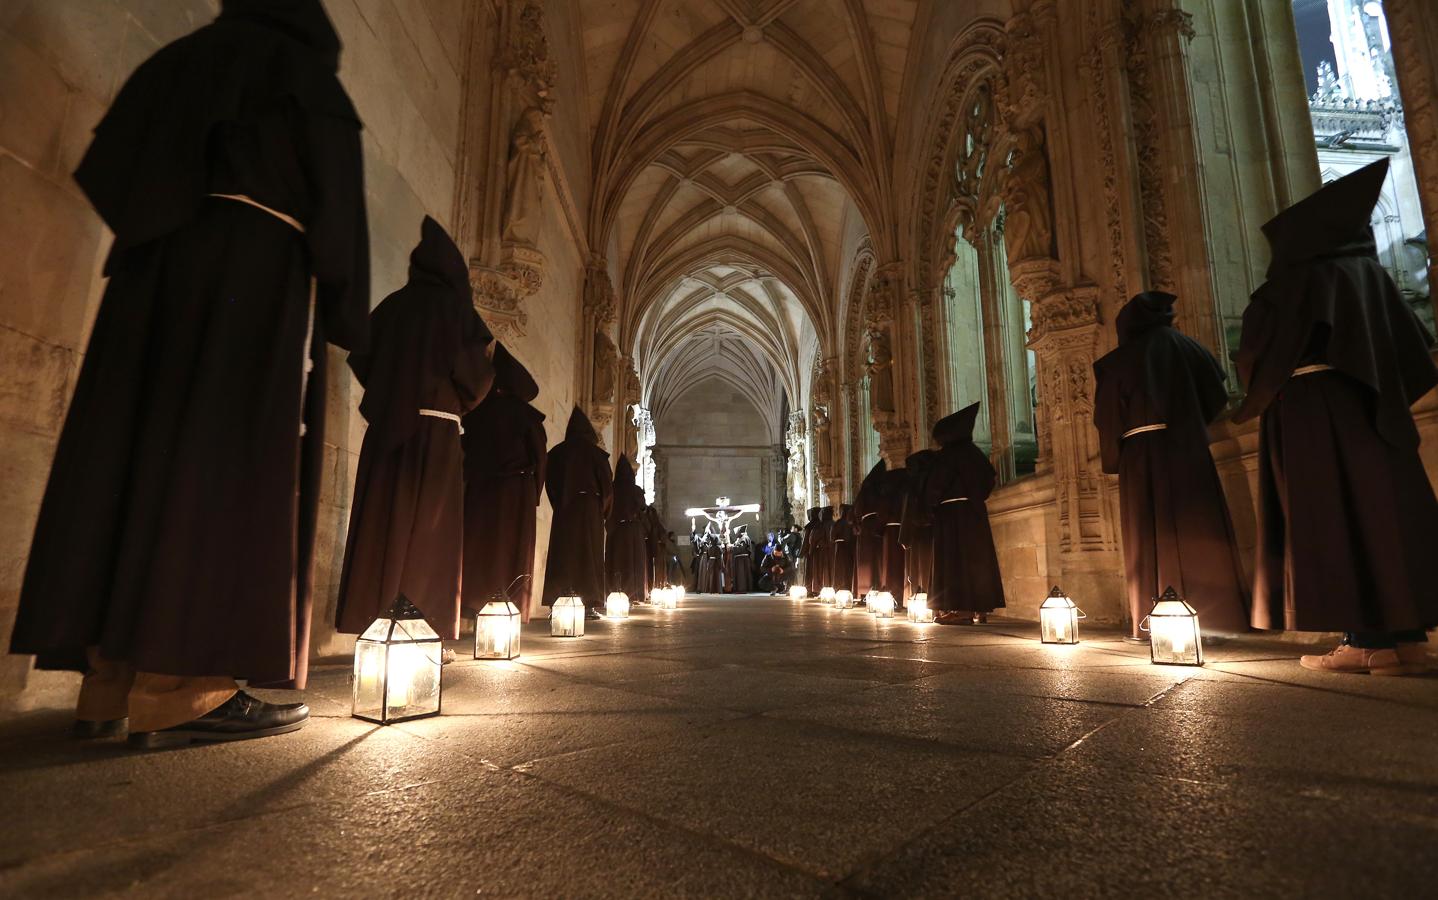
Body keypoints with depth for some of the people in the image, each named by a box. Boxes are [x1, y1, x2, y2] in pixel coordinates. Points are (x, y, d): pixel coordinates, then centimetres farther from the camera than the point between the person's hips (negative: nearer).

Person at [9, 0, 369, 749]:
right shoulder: (307, 72, 12)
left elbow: (113, 164, 17)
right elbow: (333, 195, -1)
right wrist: (343, 311, -2)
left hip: (156, 262, 6)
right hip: (257, 268, -6)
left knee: (136, 453, 0)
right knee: (225, 465, -15)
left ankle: (110, 682, -2)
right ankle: (180, 691, -20)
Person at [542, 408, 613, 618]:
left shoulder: (557, 452, 6)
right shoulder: (594, 452, -3)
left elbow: (549, 482, 8)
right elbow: (607, 484, -2)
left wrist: (560, 503, 14)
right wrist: (603, 509, 11)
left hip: (563, 509, 3)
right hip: (590, 508, -3)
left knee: (562, 554, 4)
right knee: (589, 555, 1)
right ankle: (589, 605, -2)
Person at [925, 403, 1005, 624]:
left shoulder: (947, 454, -10)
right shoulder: (974, 452, 11)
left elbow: (935, 484, -12)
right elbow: (990, 477, 18)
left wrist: (931, 505, 5)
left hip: (951, 511, -7)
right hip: (975, 511, 7)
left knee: (954, 558, -7)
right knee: (976, 557, 9)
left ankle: (960, 609, -11)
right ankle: (979, 608, 9)